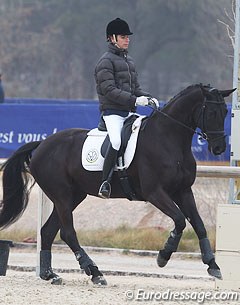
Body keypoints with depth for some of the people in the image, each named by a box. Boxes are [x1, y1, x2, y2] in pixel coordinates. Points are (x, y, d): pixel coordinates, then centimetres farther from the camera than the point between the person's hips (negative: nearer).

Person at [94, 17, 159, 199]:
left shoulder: (129, 61, 22)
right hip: (112, 111, -9)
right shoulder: (106, 61, -4)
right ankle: (105, 183, -30)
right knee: (116, 141, -31)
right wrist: (134, 100, -21)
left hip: (129, 112, 9)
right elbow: (109, 90, -14)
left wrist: (147, 97, 4)